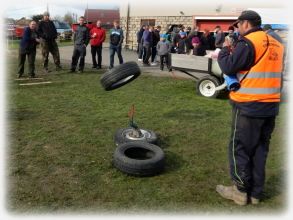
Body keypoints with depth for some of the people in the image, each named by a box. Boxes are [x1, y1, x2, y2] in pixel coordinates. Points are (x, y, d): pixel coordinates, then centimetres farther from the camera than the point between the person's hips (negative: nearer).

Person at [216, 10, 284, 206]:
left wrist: (224, 50, 5)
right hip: (270, 105, 8)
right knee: (260, 149, 14)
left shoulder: (248, 42, -12)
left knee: (239, 148, 5)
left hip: (249, 105, -7)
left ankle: (241, 191, 14)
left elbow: (229, 68, -13)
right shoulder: (276, 44, 12)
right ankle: (255, 192, 22)